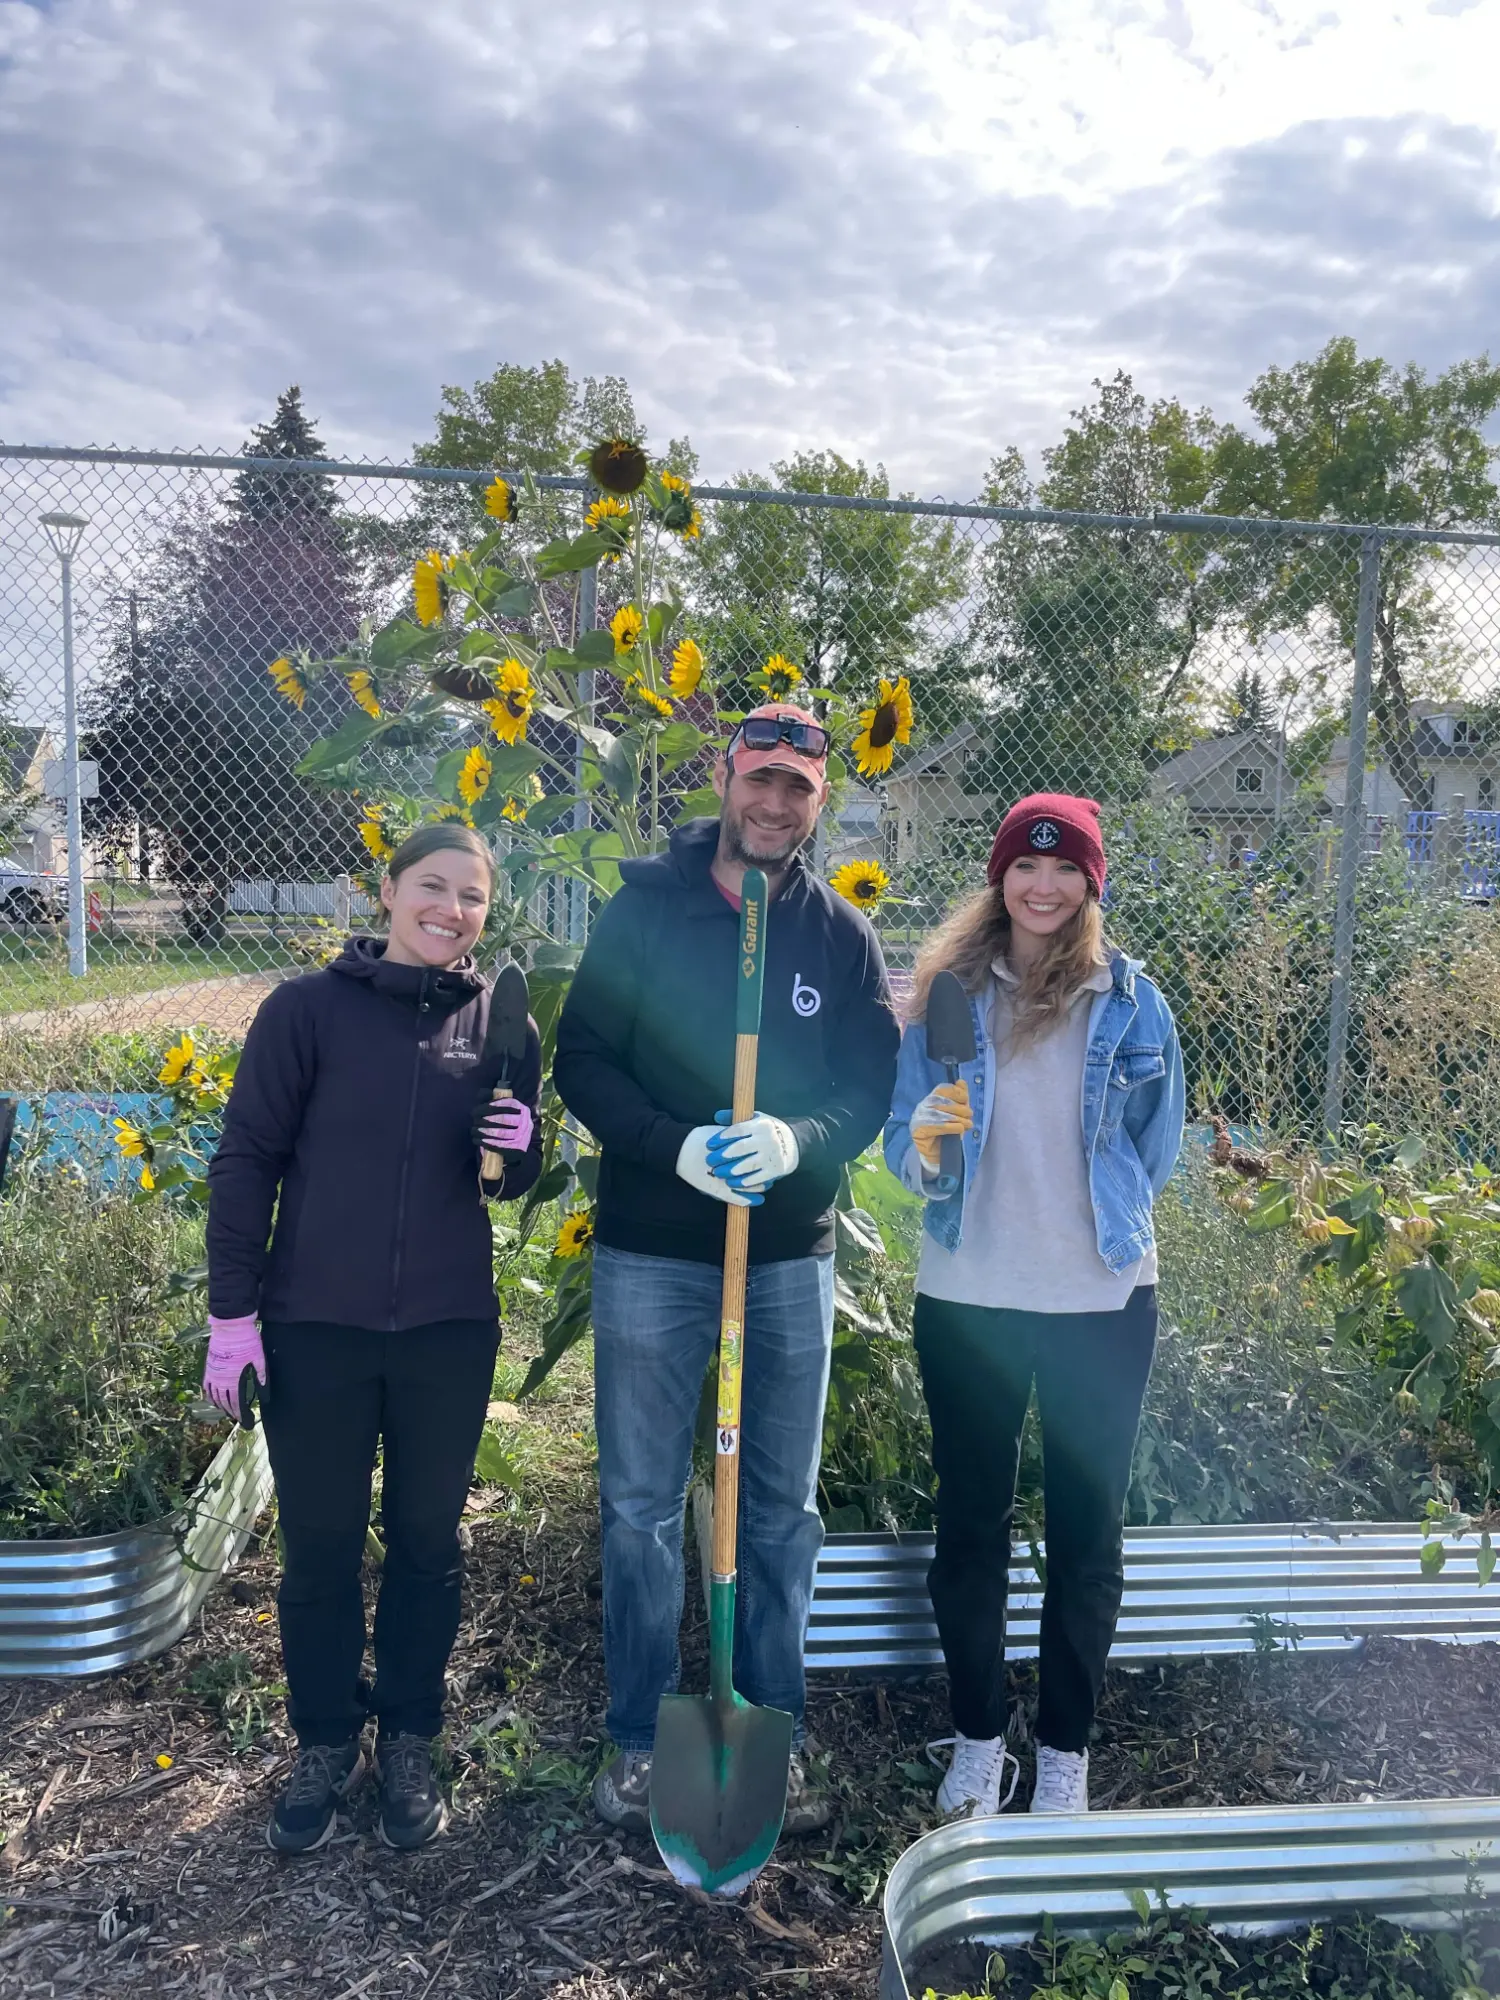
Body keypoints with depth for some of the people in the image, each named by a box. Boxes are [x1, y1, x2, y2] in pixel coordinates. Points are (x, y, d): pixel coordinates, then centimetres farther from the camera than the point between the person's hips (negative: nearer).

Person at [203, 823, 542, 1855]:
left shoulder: (501, 1022, 1)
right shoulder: (309, 1007, -6)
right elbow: (246, 1160, -4)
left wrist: (521, 1146, -14)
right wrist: (232, 1312, -6)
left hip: (450, 1331, 2)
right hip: (316, 1326, -2)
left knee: (427, 1539, 14)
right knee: (321, 1545, 11)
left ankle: (410, 1742, 34)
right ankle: (325, 1744, 33)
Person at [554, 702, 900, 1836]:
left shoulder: (842, 934, 3)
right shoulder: (645, 909, -2)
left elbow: (876, 1084, -2)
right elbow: (582, 1058, -6)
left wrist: (798, 1140, -22)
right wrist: (676, 1146, -21)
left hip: (791, 1255, 2)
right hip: (651, 1251, -1)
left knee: (783, 1510, 13)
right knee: (641, 1507, 8)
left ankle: (774, 1737, 30)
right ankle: (640, 1740, 26)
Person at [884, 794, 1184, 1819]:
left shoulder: (1133, 1002, -1)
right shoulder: (950, 992, 1)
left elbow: (1157, 1148, 9)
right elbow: (905, 1143, 2)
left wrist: (1096, 1215, 7)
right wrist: (926, 1143, -18)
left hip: (1102, 1301, 0)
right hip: (967, 1298, 1)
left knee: (1087, 1529, 10)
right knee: (971, 1522, 12)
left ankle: (1065, 1752, 28)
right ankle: (977, 1739, 30)